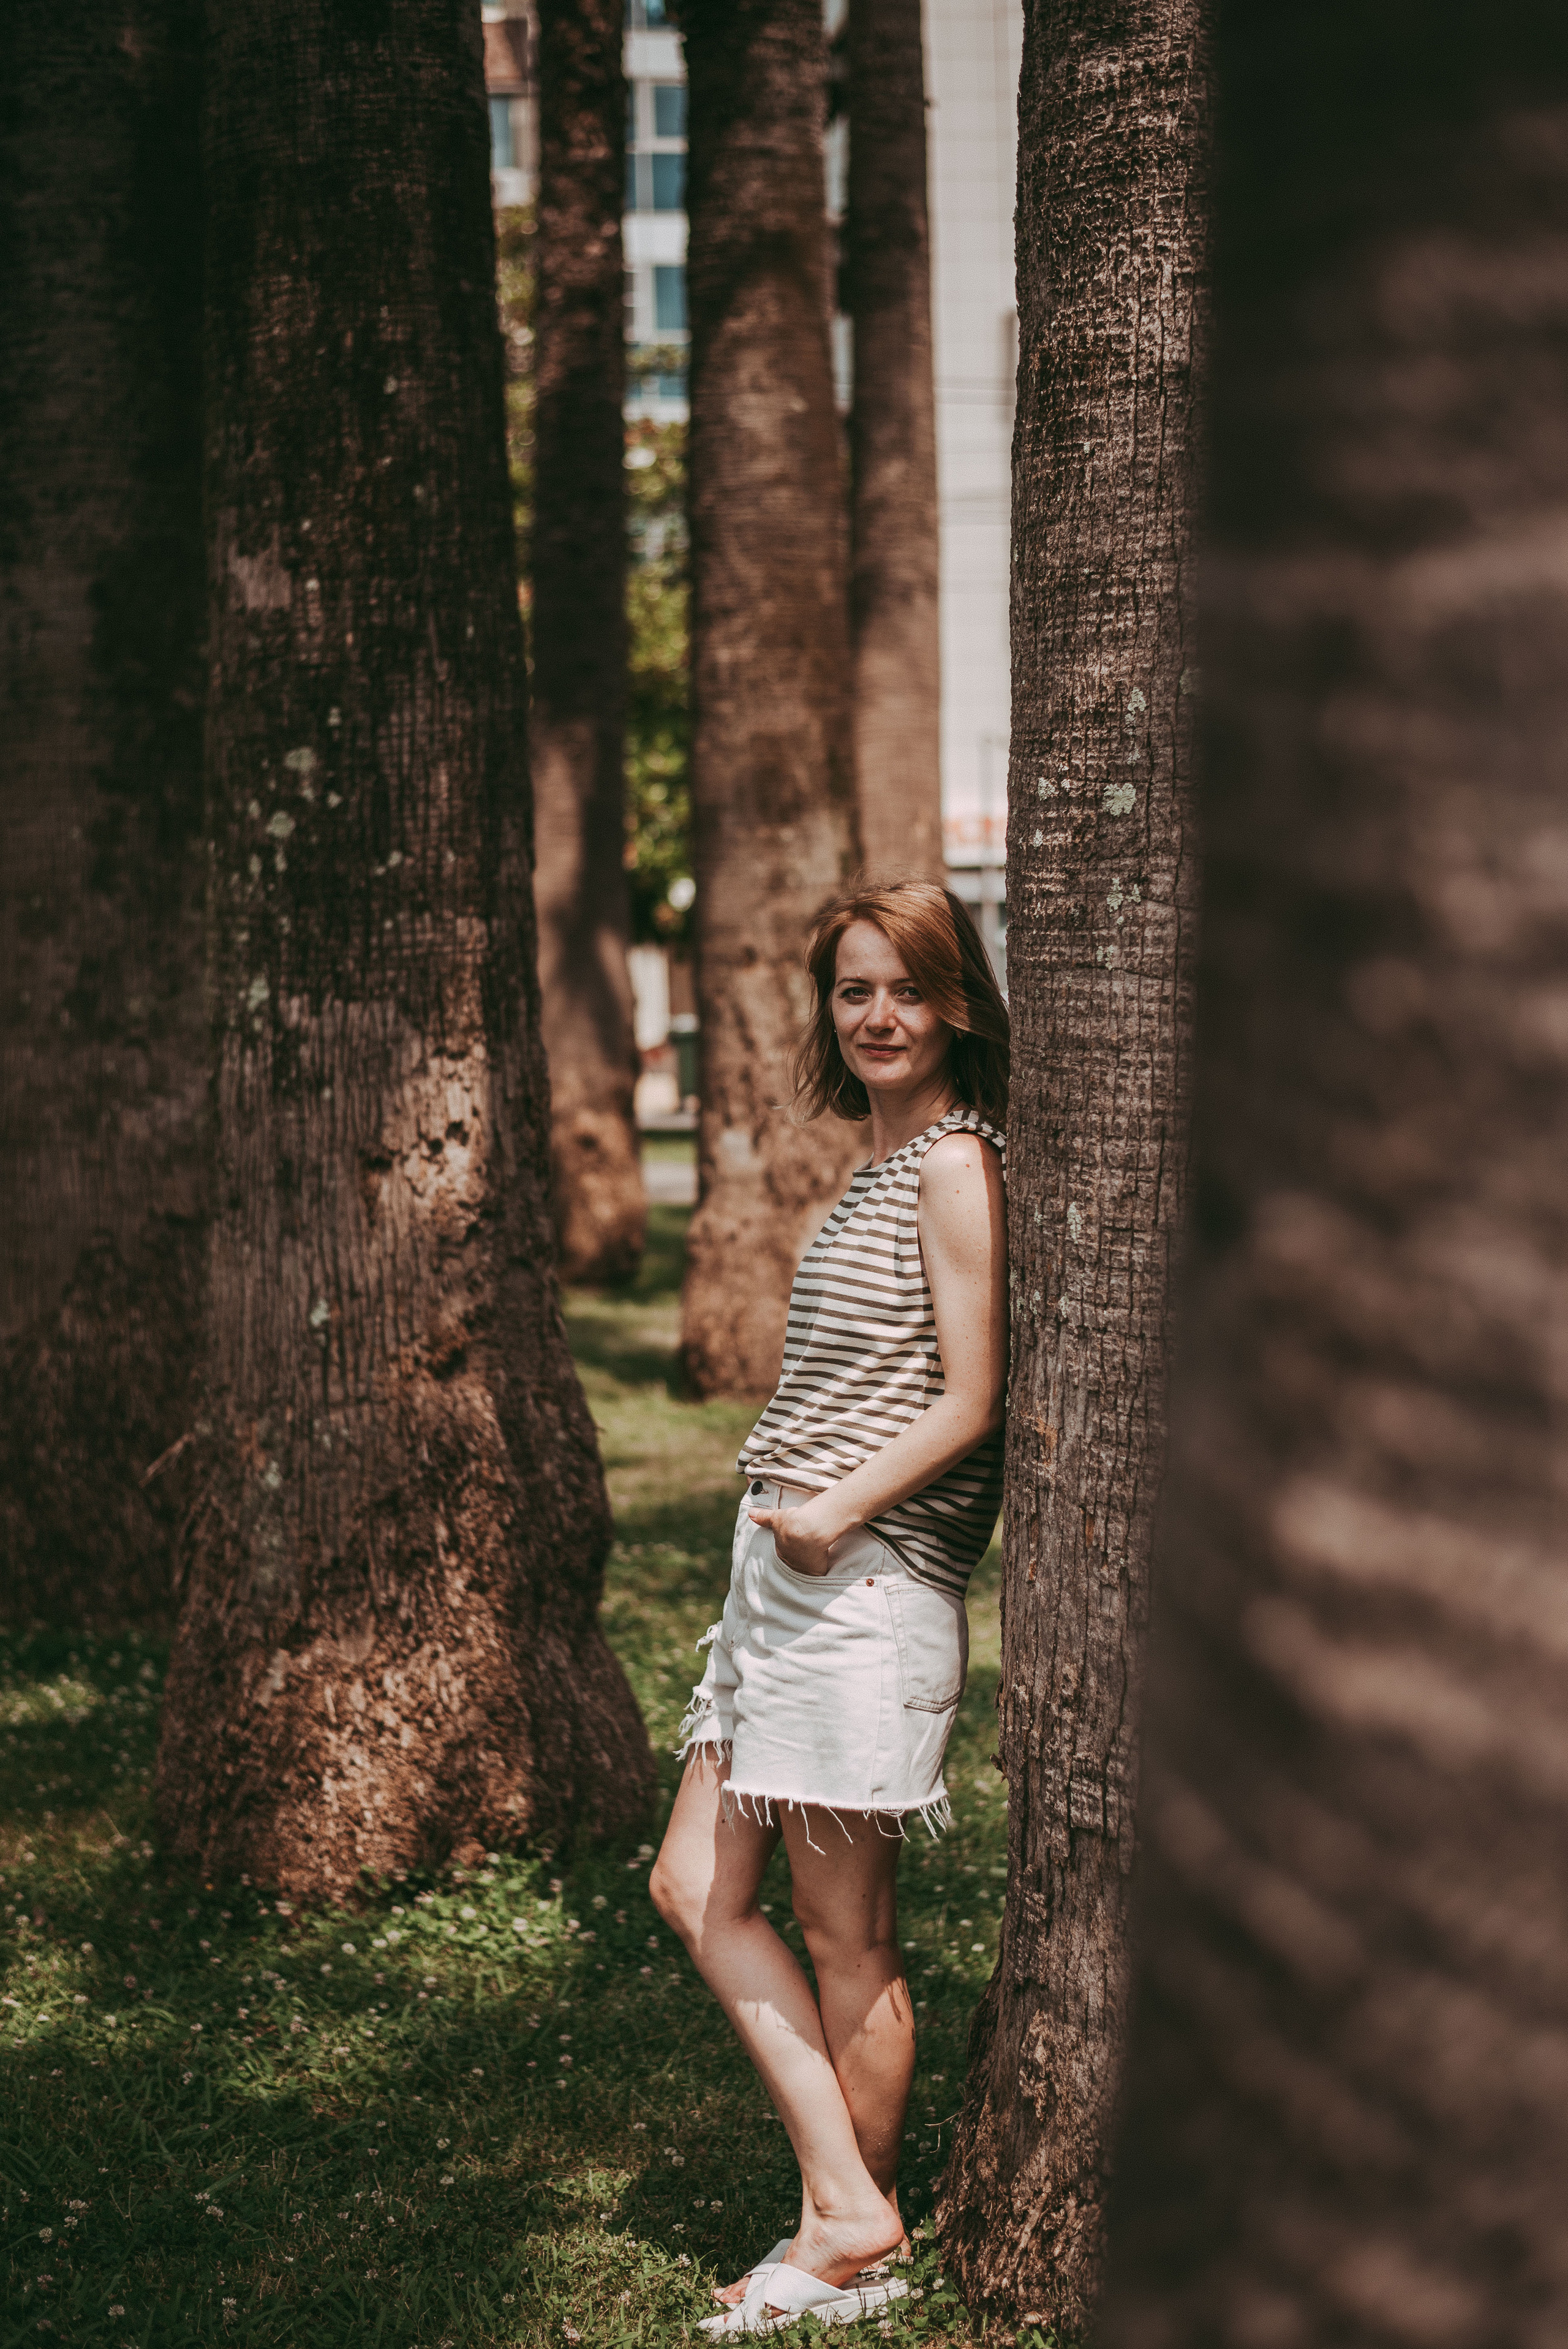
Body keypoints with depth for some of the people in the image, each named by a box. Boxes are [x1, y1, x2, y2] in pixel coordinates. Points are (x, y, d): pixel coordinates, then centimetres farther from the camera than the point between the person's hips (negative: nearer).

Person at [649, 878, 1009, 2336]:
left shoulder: (956, 1162, -9)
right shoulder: (881, 1167, 18)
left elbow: (970, 1399, -14)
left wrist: (842, 1507, -21)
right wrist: (796, 1514, 10)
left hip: (870, 1575, -10)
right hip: (784, 1565, 10)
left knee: (846, 1934, 0)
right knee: (697, 1890, 8)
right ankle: (843, 2200, 11)